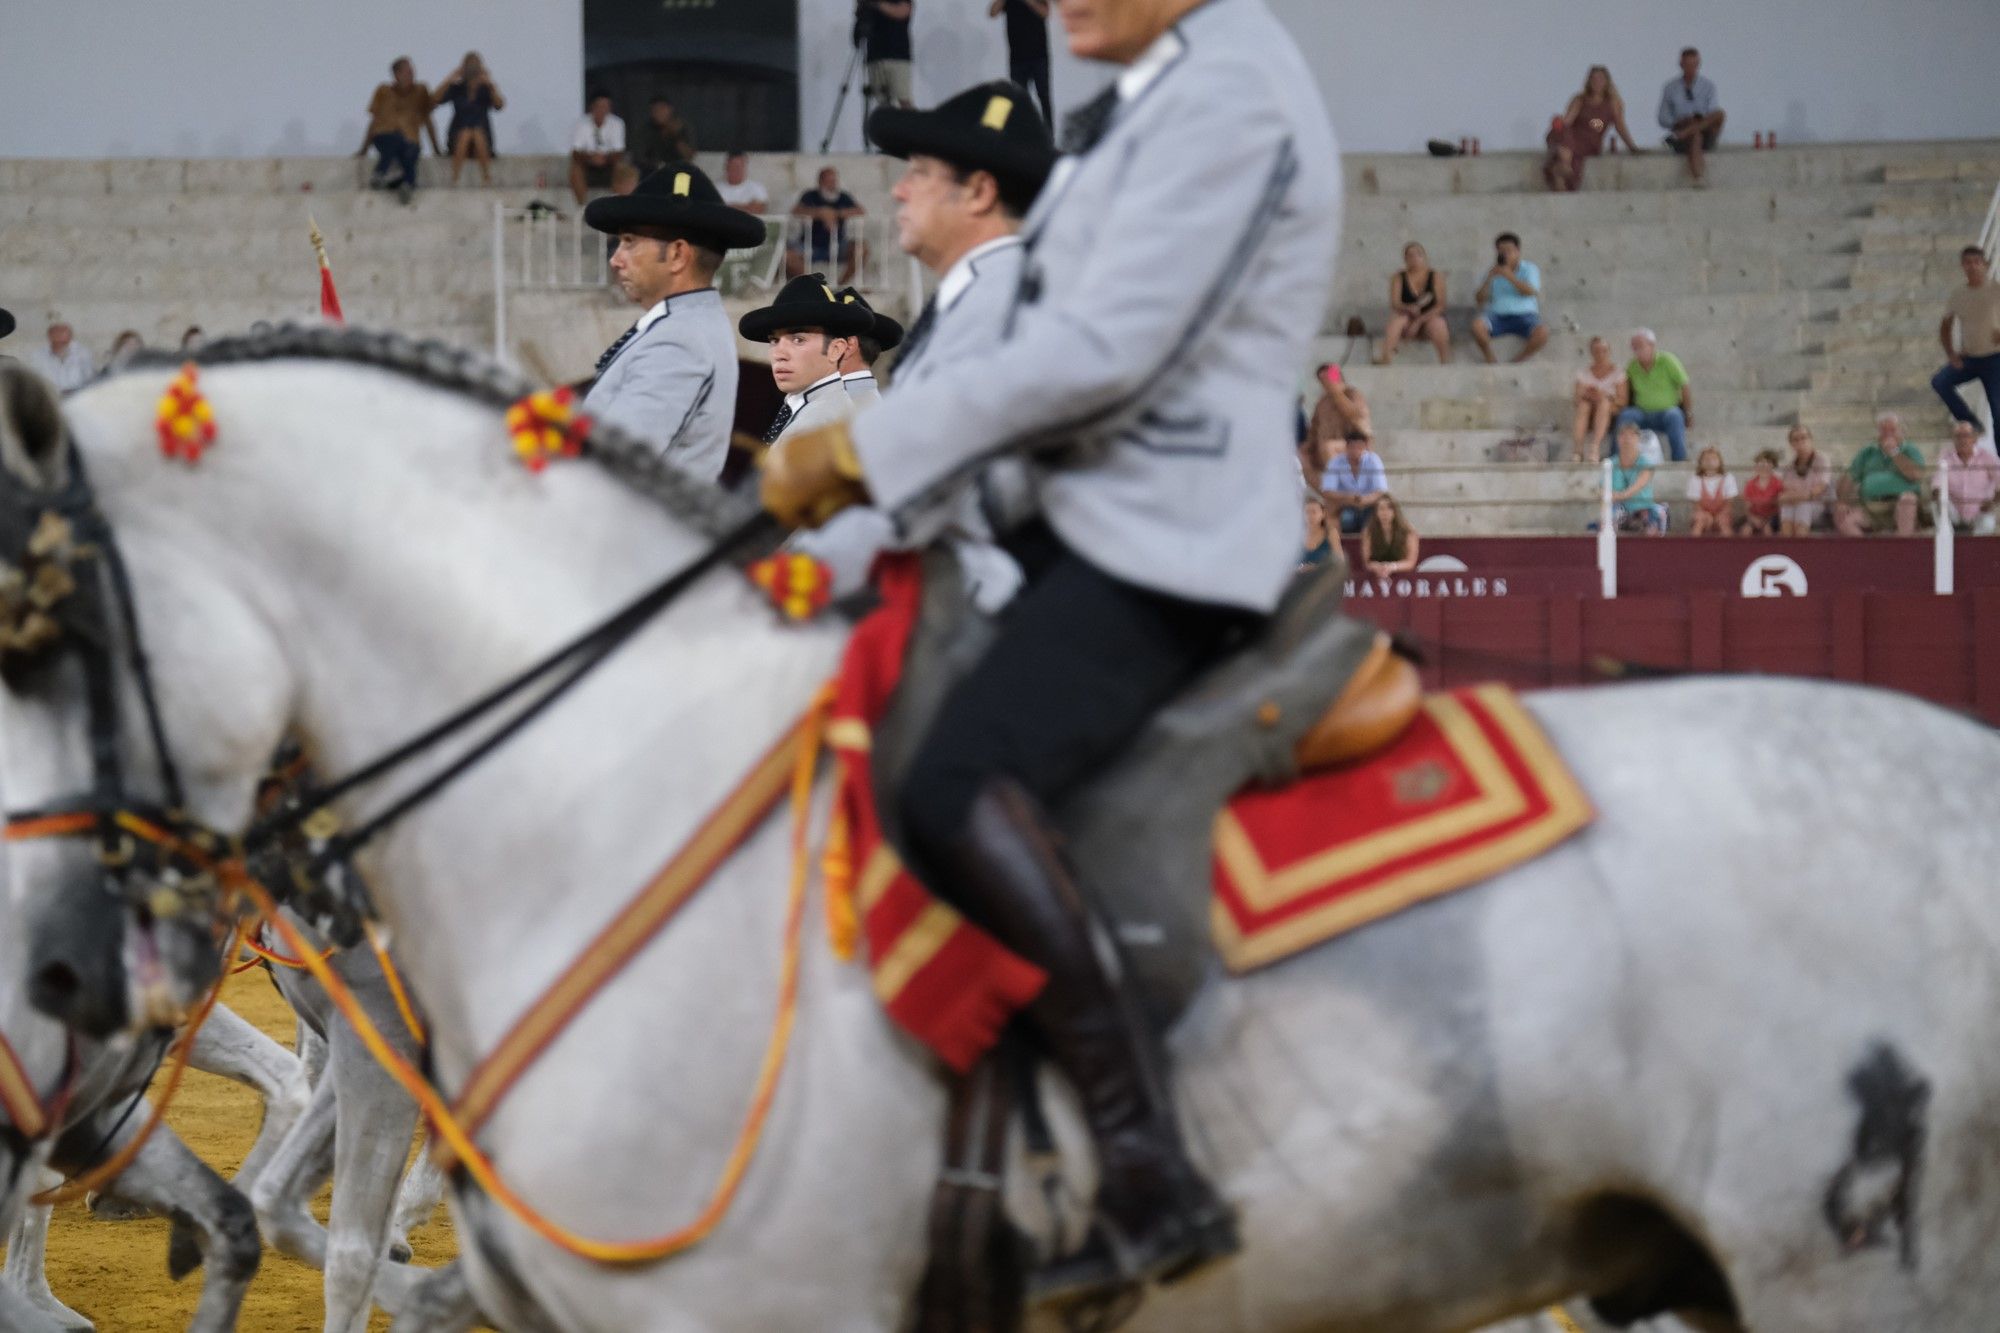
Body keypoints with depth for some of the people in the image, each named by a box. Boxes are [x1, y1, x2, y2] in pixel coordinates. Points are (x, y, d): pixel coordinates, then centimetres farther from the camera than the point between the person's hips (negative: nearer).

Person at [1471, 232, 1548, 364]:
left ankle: (1518, 361, -10)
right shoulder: (1494, 272, 16)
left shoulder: (1529, 269, 9)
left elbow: (1531, 292, -11)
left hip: (1524, 315, -1)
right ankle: (1490, 360, -11)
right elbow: (1479, 299, 7)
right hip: (1498, 315, 1)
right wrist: (1489, 278, -7)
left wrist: (1510, 276, -19)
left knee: (1542, 332, -33)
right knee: (1477, 325, -32)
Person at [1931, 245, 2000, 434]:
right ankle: (1971, 424, -6)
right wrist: (1951, 353, -1)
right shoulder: (1959, 295, 4)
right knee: (1939, 381, -17)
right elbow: (1945, 326, 14)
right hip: (1968, 358, 4)